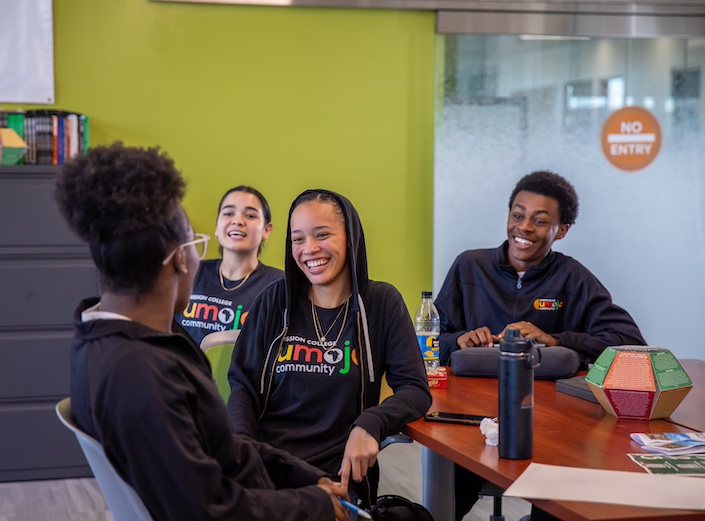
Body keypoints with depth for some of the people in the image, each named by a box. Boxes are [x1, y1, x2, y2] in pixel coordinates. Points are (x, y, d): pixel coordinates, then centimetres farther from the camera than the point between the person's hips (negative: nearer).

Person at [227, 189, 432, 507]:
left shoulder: (382, 303, 4)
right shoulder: (274, 301, 8)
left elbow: (415, 389, 0)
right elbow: (244, 385, 7)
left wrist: (371, 425, -19)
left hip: (341, 473, -1)